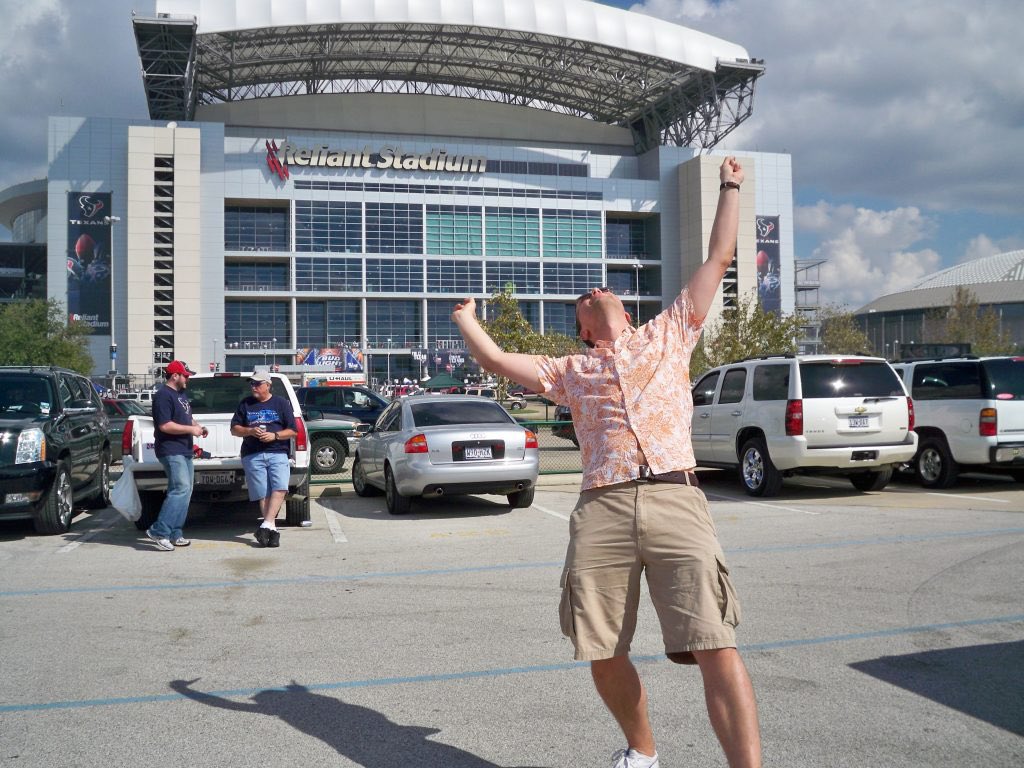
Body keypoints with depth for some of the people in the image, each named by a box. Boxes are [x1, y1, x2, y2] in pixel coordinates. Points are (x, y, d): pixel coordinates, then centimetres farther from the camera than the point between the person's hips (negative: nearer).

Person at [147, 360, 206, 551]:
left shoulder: (181, 394, 19)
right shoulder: (163, 395, -12)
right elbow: (165, 425, -20)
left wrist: (198, 426, 12)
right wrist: (191, 429, -15)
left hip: (184, 451, 10)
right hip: (171, 451, -10)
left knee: (185, 491, 8)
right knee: (181, 489, -18)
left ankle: (175, 534, 12)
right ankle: (159, 530, -15)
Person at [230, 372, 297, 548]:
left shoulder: (281, 403, 11)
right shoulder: (245, 404, 17)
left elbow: (292, 431, 8)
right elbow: (234, 429, 15)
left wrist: (274, 436, -9)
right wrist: (250, 431, -4)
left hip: (277, 453, -2)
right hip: (253, 455, 2)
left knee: (280, 488, -22)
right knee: (263, 494, -4)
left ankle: (266, 524, -26)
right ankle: (273, 530, -2)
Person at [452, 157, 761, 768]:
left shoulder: (668, 337, 21)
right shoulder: (572, 372, 24)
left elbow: (718, 260, 25)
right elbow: (495, 360, 28)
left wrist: (731, 189, 31)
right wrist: (466, 318, 43)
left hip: (675, 501, -2)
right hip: (602, 511, 2)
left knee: (716, 647, -13)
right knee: (604, 655, 5)